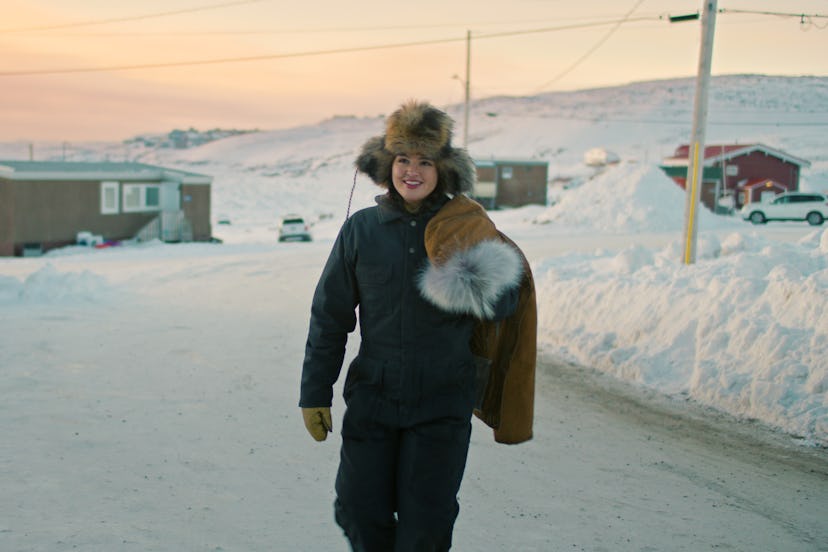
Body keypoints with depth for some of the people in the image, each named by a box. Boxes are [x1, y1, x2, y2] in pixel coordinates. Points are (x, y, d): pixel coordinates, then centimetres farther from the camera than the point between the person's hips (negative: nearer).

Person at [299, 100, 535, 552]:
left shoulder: (466, 227, -2)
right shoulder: (361, 229, -1)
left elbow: (507, 303, -3)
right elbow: (330, 316, 5)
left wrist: (479, 285, -25)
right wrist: (315, 393, 4)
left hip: (442, 405, -1)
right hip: (372, 400, 1)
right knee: (360, 514, 9)